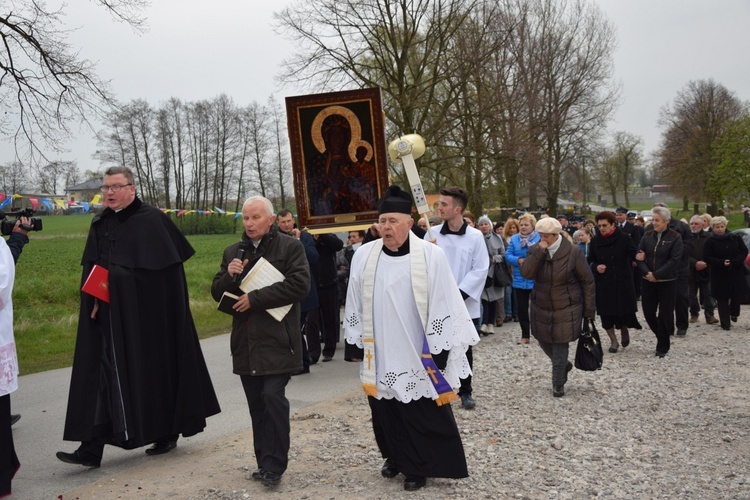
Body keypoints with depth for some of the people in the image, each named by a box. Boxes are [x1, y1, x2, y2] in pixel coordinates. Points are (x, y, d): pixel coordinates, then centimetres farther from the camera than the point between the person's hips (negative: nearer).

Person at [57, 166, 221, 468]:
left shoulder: (151, 221, -7)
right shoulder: (100, 225, 12)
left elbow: (164, 268, -11)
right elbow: (90, 270, 14)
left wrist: (115, 274, -12)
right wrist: (93, 300, -1)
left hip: (144, 315, -5)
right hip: (109, 316, 5)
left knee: (154, 370, 5)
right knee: (107, 375, 2)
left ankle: (167, 433, 24)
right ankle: (92, 448, 2)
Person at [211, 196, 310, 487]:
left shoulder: (290, 247, -1)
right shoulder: (232, 252, 15)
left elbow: (299, 284, -14)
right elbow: (217, 294, 14)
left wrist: (254, 298, -15)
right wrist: (229, 276, -8)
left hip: (277, 340, -5)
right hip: (245, 342, 5)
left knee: (273, 396, -12)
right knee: (257, 404, 9)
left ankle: (274, 465, -3)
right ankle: (265, 462, 19)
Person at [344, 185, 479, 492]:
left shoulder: (431, 256, -10)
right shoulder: (363, 256, 1)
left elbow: (443, 306, -8)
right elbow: (355, 306, 8)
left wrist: (438, 352, -8)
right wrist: (354, 346, 8)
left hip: (418, 357, -3)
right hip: (379, 357, 3)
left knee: (422, 416, 5)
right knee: (386, 412, 14)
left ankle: (419, 467, 23)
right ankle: (395, 457, 35)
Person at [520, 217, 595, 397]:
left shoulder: (573, 252, -12)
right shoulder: (535, 250, -3)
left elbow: (587, 281, -5)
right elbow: (526, 273, -18)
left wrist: (589, 310, -5)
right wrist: (539, 252, -26)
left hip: (566, 308, -4)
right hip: (541, 307, 4)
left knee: (560, 346, -5)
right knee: (544, 342, 14)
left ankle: (558, 384, 11)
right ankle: (564, 365, 43)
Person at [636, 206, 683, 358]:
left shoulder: (675, 237, -6)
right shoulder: (647, 235, 5)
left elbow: (674, 260, -13)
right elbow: (639, 256, 2)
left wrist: (656, 274, -18)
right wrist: (646, 272, -15)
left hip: (667, 281, -4)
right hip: (648, 281, 4)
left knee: (665, 314, 1)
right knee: (648, 312, 5)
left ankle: (662, 347, 16)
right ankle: (662, 337, 29)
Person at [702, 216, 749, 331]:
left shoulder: (735, 238, 4)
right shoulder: (710, 242, -2)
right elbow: (707, 257, -6)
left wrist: (735, 262, -14)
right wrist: (722, 263, -18)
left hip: (736, 273, 2)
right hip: (720, 275, -2)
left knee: (738, 294, -1)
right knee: (722, 299, 0)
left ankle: (734, 313, 30)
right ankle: (725, 324, 9)